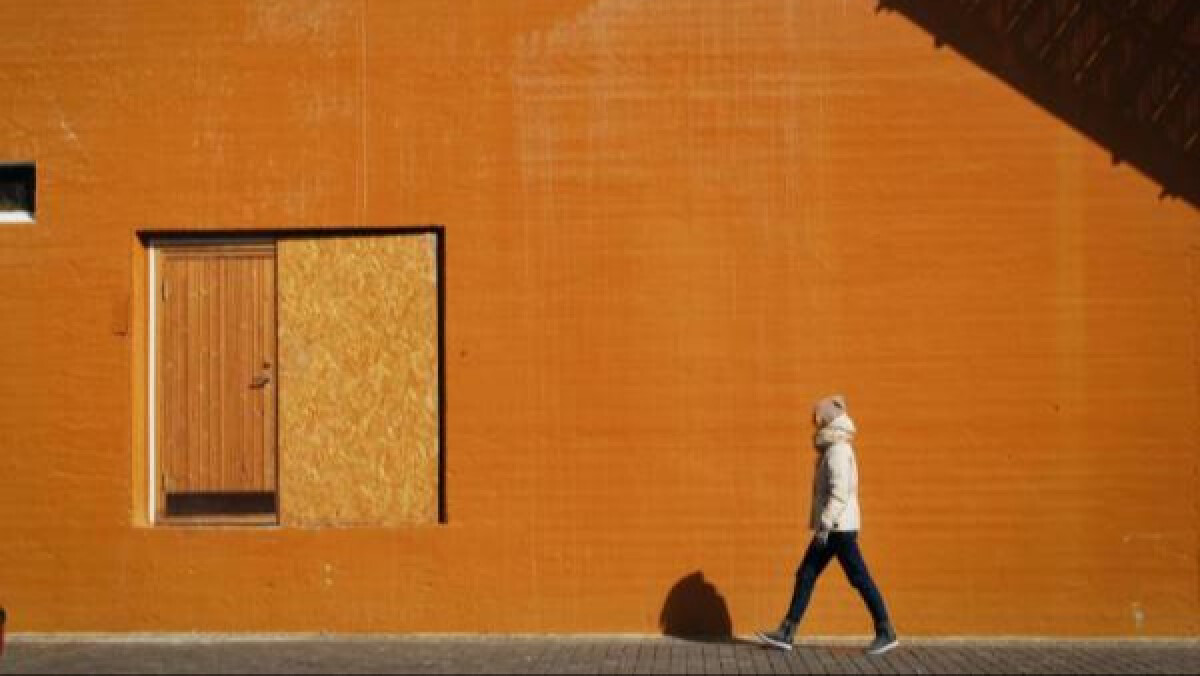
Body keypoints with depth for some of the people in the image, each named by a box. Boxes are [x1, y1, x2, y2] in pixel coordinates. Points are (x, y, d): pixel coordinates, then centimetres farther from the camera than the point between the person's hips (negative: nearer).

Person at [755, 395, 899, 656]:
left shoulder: (837, 451, -14)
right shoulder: (832, 450, 16)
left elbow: (840, 492, -22)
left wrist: (825, 524, -23)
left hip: (839, 528, -10)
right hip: (834, 528, 10)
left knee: (860, 579, -3)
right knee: (805, 576, 7)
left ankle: (886, 634, 6)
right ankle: (786, 634, 8)